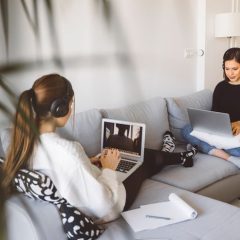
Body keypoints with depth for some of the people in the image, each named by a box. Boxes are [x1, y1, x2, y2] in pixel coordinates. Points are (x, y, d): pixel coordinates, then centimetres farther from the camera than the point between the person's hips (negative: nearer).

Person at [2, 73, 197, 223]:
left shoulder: (25, 142, -14)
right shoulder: (67, 151, -40)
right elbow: (105, 205, -33)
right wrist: (109, 168, -19)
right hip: (102, 212, -7)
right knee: (147, 158, 16)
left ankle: (173, 157, 52)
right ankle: (180, 158, 48)